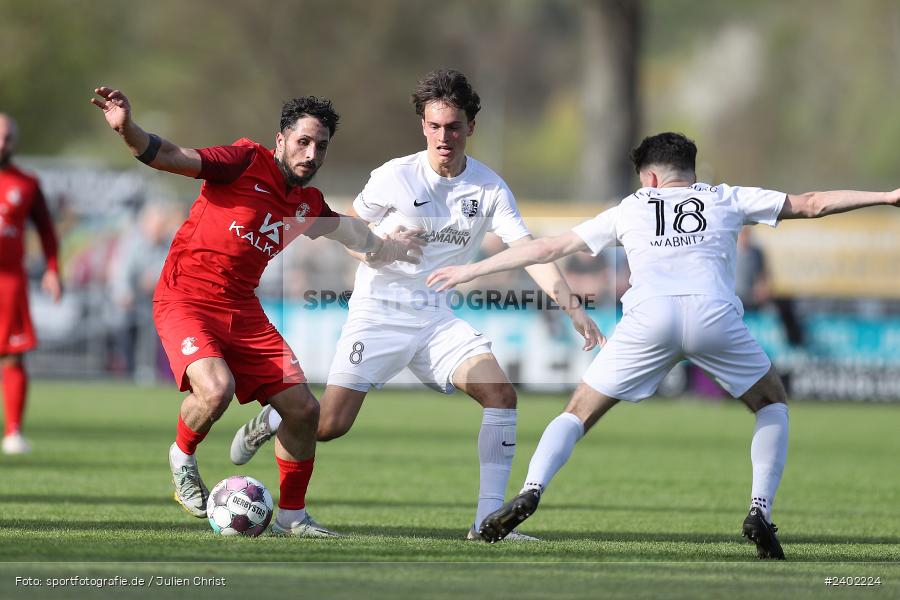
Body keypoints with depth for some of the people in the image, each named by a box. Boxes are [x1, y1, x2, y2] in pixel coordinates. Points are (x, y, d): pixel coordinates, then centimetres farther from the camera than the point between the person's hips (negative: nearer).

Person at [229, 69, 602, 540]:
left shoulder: (489, 188, -3)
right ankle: (269, 421, 27)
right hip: (377, 311, -3)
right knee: (329, 426, -9)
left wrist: (571, 307, -20)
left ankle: (488, 519, -14)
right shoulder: (395, 177, -10)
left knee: (501, 394, -17)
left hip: (435, 318, 3)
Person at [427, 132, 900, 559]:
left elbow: (549, 248, 30)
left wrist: (470, 271, 38)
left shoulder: (630, 209, 27)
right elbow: (811, 204, 27)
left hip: (648, 316, 0)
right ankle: (760, 509, 6)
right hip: (713, 313, 0)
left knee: (581, 411, 13)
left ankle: (531, 492, -10)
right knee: (772, 403, 23)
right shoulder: (727, 200, 26)